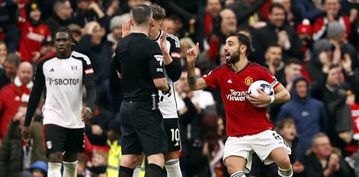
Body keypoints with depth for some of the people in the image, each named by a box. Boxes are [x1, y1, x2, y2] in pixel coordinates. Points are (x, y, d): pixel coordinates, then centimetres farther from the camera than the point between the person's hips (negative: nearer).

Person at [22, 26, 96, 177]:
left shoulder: (82, 61, -4)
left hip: (76, 120, 1)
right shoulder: (44, 63, -1)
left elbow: (91, 88, -12)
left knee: (71, 161, 16)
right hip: (53, 118, -1)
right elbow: (35, 94, 6)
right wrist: (26, 123, 7)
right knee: (54, 160, -17)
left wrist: (89, 107, -34)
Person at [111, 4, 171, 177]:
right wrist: (167, 89, 4)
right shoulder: (151, 46, -15)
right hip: (146, 106, -7)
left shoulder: (121, 44, 5)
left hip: (126, 105, 7)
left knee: (129, 157, 11)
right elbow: (159, 81, -20)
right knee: (156, 158, -10)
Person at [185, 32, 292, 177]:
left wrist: (269, 99, -19)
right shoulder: (221, 73, 7)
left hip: (262, 131, -2)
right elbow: (194, 86, 6)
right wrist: (190, 64, -9)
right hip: (236, 136, 2)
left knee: (284, 161, -22)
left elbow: (285, 94, 0)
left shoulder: (258, 71, -4)